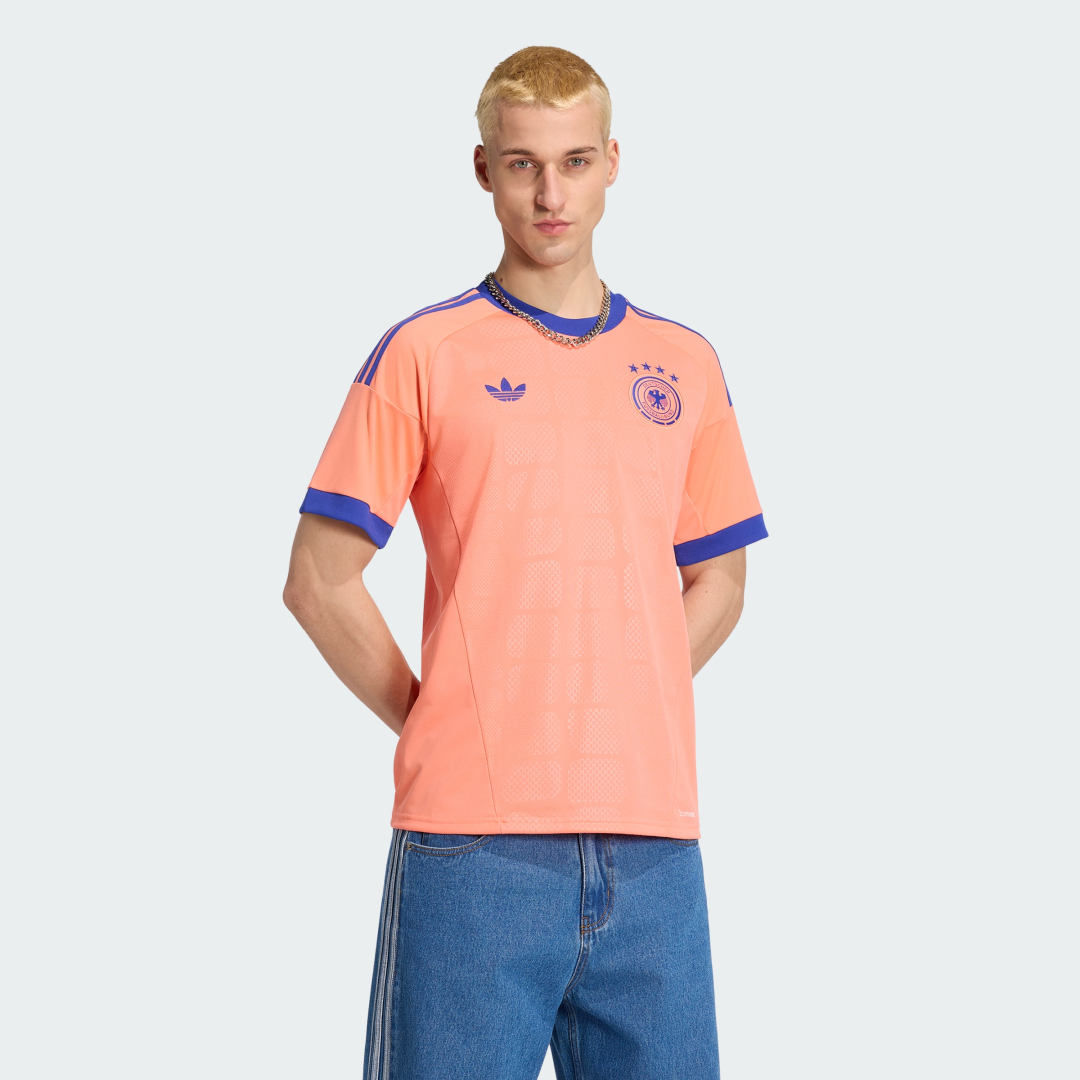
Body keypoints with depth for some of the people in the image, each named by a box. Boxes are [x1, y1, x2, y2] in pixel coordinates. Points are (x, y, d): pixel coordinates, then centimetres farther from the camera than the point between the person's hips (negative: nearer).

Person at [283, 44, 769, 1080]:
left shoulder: (684, 365, 12)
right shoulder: (424, 354, 2)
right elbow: (319, 579, 1)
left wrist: (626, 715, 7)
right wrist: (432, 718, -1)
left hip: (652, 836, 4)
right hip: (473, 841, -3)